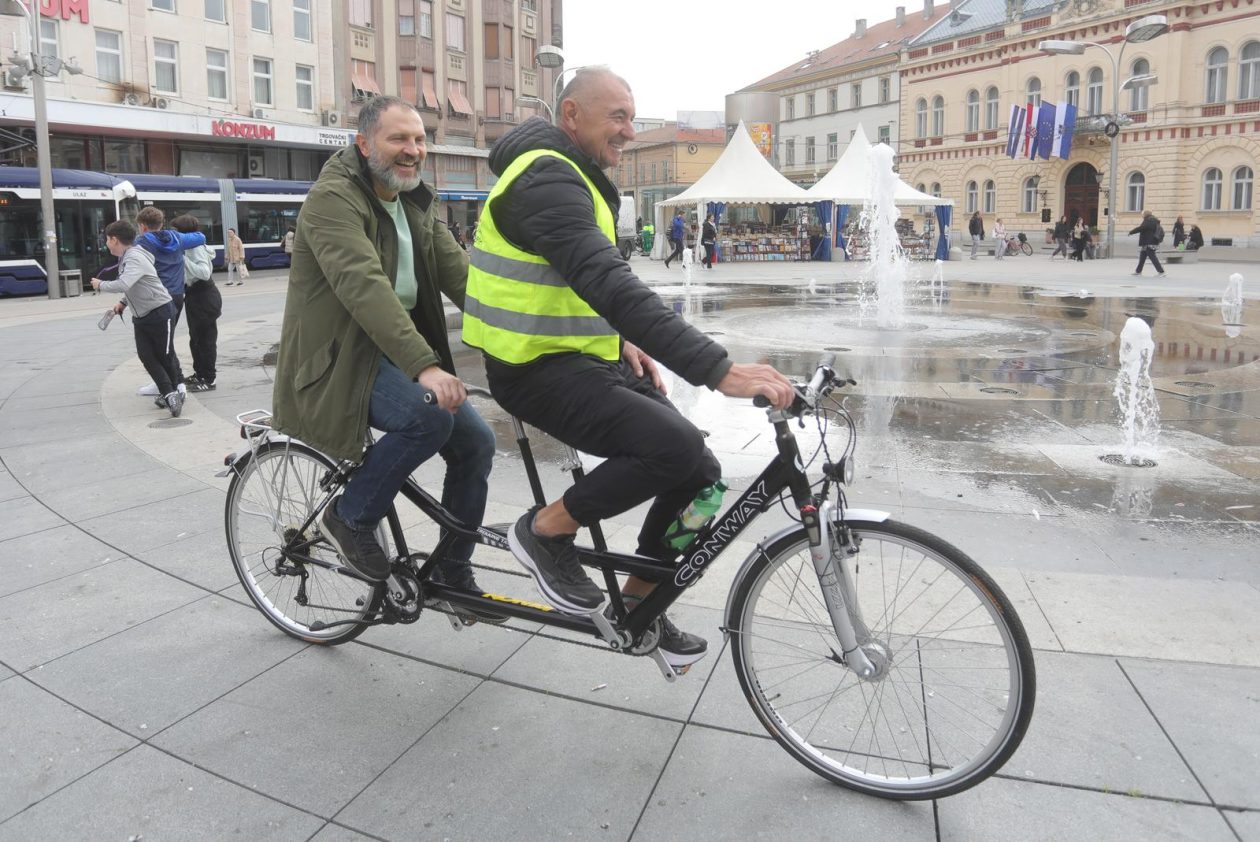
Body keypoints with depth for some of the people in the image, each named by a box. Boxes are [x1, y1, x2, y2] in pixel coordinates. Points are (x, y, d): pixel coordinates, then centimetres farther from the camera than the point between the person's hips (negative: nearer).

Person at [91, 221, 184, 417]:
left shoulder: (135, 257, -18)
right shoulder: (124, 258, 11)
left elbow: (123, 285, -30)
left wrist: (101, 285, -14)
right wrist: (123, 303, 13)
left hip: (160, 313, -9)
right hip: (140, 316, 9)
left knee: (165, 357, -2)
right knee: (146, 357, -2)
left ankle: (171, 393, 10)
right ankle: (169, 394, -3)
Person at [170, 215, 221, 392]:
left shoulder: (196, 248, -17)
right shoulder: (188, 247, 11)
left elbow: (205, 273, -30)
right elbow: (187, 274, 13)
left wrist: (183, 259, -28)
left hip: (204, 297, -10)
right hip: (194, 297, 10)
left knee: (206, 339, -3)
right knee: (196, 338, 18)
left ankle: (208, 380, 2)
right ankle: (199, 374, 29)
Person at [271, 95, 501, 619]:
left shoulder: (417, 204, 11)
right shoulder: (334, 198, -16)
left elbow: (458, 273, 1)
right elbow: (366, 287, -31)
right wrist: (425, 366, -42)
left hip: (400, 349, 8)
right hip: (339, 357, -8)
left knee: (476, 442, -4)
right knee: (429, 416, -31)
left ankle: (453, 574, 13)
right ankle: (350, 517, -6)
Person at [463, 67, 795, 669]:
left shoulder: (575, 178, 16)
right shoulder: (547, 179, -19)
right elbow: (610, 284, -33)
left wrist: (622, 342, 7)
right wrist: (718, 370, -39)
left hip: (584, 355, 10)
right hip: (538, 371, -10)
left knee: (699, 473, 1)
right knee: (675, 447, -28)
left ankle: (638, 602, 19)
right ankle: (547, 531, -5)